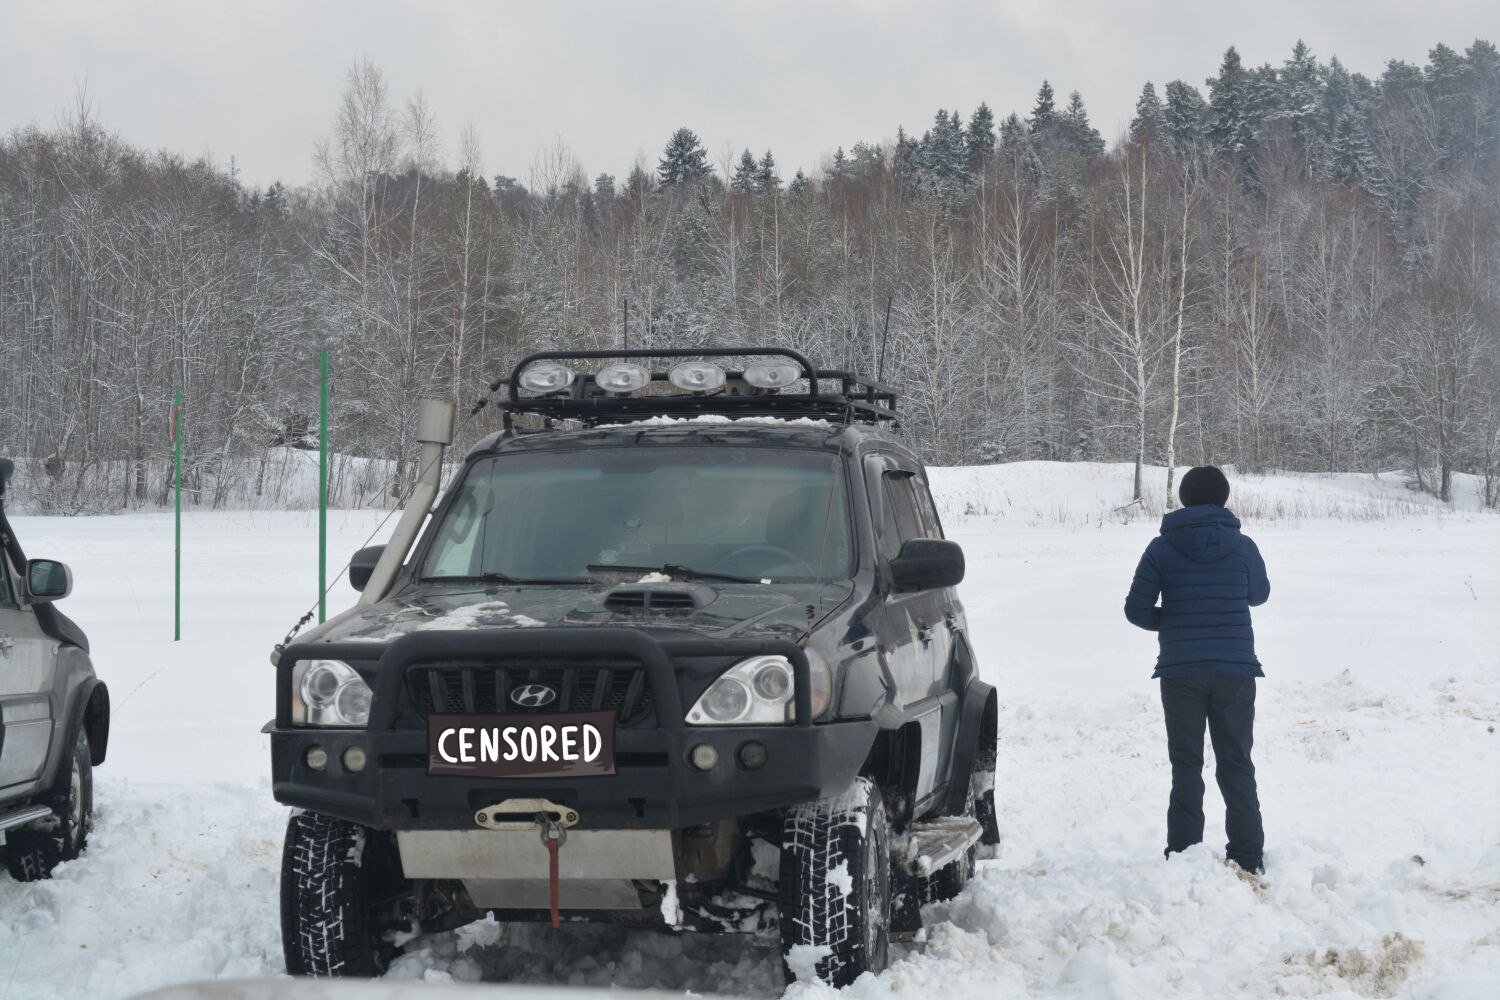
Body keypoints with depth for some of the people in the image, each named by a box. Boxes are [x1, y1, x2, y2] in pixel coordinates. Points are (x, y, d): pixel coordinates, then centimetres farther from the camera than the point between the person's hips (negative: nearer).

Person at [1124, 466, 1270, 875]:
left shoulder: (1162, 549, -4)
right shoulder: (1242, 546, -1)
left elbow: (1136, 608, -5)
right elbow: (1259, 594, 16)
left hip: (1180, 671, -1)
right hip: (1235, 671, 1)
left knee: (1186, 766, 6)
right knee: (1236, 764, 9)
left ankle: (1183, 854, 3)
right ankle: (1247, 857, 8)